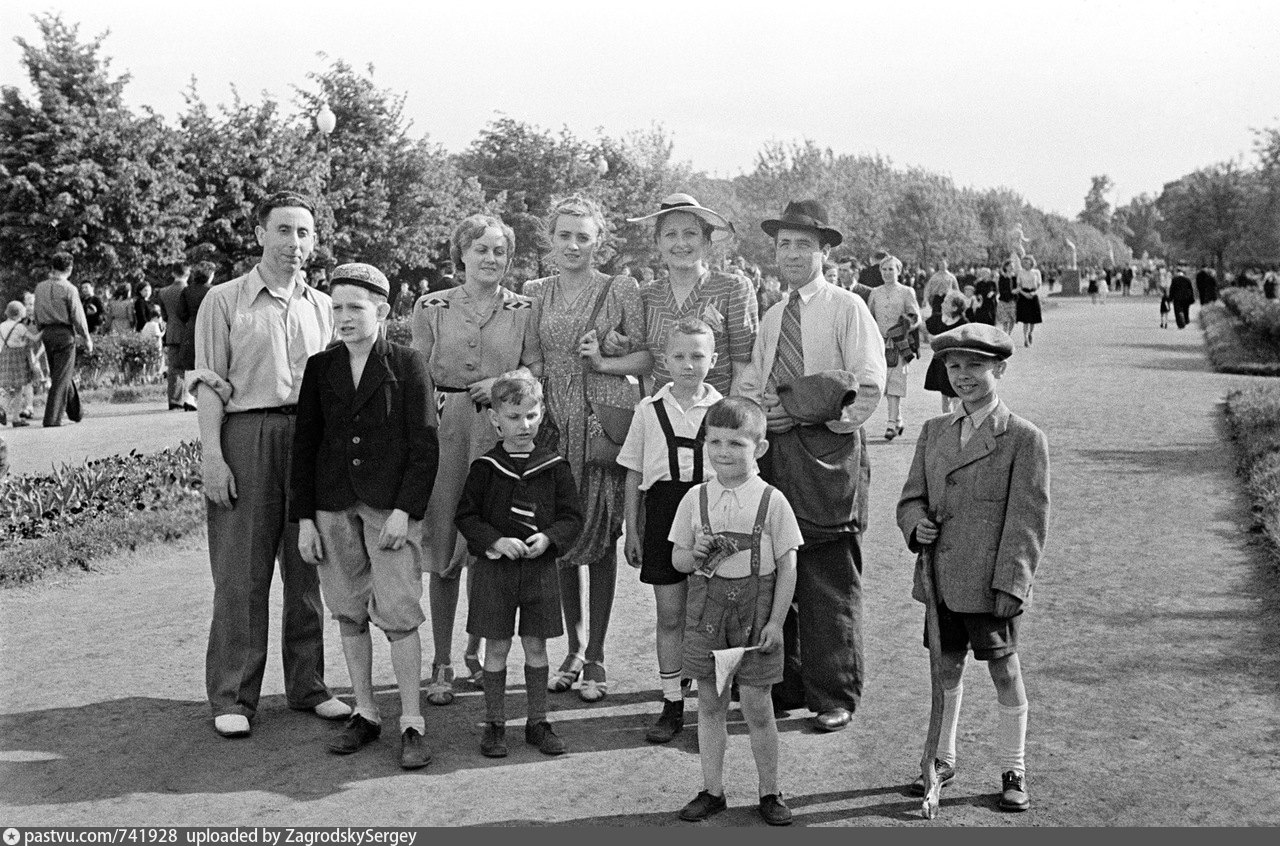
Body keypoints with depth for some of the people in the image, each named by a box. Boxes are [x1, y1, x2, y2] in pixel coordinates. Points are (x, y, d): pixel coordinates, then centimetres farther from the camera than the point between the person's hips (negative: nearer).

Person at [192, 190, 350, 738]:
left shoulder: (322, 307, 14)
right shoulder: (224, 301, 3)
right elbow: (210, 384, -2)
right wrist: (211, 455, -11)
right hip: (245, 436, -4)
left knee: (307, 570, 8)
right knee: (241, 573, -2)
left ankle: (307, 685, 19)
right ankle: (231, 697, 6)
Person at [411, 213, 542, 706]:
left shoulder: (523, 310, 8)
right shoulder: (431, 307, 7)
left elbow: (538, 368, 9)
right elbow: (418, 376, 5)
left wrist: (505, 382, -10)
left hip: (503, 431, 1)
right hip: (445, 430, -1)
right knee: (444, 546, 1)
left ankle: (478, 650, 22)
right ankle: (442, 664, 10)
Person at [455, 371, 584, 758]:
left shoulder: (554, 466, 1)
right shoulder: (485, 467, -2)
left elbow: (572, 516, 3)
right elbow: (466, 516, -1)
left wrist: (549, 538, -15)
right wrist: (496, 541, -15)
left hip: (540, 566, 1)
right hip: (495, 566, -1)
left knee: (536, 646, 8)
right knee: (497, 647, 4)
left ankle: (537, 722, 21)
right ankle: (494, 724, 16)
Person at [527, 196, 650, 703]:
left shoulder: (620, 290, -1)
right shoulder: (539, 294, 11)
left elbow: (649, 357, 0)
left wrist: (604, 362, -14)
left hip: (605, 422, -3)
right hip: (553, 424, 4)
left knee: (600, 537, -1)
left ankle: (595, 659, 9)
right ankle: (575, 648, 21)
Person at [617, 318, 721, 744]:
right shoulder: (649, 410, 4)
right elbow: (634, 474, 9)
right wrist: (632, 531, 7)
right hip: (663, 510, 1)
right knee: (669, 615, 6)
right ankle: (672, 705, 16)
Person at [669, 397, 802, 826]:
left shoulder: (771, 501, -6)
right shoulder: (695, 499, 1)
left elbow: (787, 566, -3)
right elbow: (677, 559, 9)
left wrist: (775, 622, -7)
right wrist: (696, 553, -15)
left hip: (755, 613, -3)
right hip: (706, 610, 3)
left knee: (757, 706, 3)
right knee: (710, 703, 10)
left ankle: (769, 792, 18)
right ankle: (712, 790, 22)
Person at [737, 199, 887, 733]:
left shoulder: (848, 309, -1)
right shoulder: (771, 318, 18)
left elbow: (870, 388, -7)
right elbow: (750, 386, 20)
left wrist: (809, 414, -12)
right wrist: (757, 407, -1)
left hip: (830, 451, -6)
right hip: (774, 450, 6)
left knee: (830, 582, -3)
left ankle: (834, 697, 7)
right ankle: (784, 687, 18)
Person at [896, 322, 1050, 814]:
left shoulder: (1024, 439, -7)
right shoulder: (933, 431, 10)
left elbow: (1027, 519, -9)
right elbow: (912, 496, 15)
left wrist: (1011, 584, -14)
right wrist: (915, 522, -8)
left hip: (992, 584, -5)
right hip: (942, 579, 5)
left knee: (1004, 671, 6)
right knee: (946, 667, 16)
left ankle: (1013, 771, 20)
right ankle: (942, 759, 32)